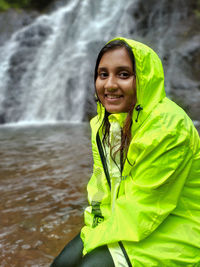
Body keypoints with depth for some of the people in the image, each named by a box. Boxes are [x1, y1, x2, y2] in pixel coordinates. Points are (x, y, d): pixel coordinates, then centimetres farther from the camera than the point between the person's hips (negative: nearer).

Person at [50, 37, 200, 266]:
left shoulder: (168, 127, -26)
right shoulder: (104, 123, 0)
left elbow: (145, 205, -23)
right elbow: (101, 181, 7)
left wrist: (100, 238, -15)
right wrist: (95, 227, -5)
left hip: (169, 228, -7)